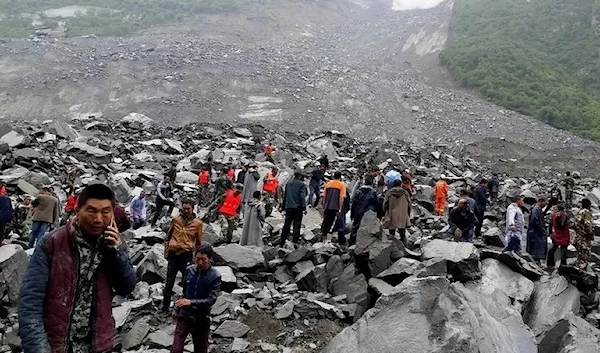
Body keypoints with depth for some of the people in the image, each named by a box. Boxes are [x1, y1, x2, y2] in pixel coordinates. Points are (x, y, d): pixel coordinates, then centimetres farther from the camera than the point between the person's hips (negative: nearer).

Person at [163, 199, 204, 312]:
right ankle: (165, 306, 20)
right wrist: (166, 252, 8)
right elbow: (168, 237, 16)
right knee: (169, 282, 9)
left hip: (186, 255, -2)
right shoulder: (175, 220, 7)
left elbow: (199, 242, 8)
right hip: (173, 254, 2)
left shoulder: (197, 223, 2)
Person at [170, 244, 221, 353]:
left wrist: (191, 302, -30)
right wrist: (177, 310, 18)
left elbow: (211, 300, -19)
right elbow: (184, 293, 11)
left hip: (201, 319, -2)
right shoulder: (189, 270, -3)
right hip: (184, 316, 2)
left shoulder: (215, 276, -13)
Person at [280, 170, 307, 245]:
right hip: (297, 207, -5)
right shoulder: (302, 184, -6)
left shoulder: (288, 183, 11)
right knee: (297, 224, -1)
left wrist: (282, 207, 22)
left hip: (288, 207, 5)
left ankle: (282, 242, 15)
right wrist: (304, 208, -13)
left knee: (286, 224, 11)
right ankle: (295, 240, -8)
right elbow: (302, 197, -13)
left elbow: (284, 196, 16)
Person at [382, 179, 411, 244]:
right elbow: (409, 204, 4)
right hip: (403, 217, 1)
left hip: (392, 218, -1)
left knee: (392, 234, 7)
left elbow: (385, 204, -1)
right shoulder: (405, 193, -1)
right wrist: (408, 214, 17)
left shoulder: (389, 192, -4)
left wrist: (385, 214, 11)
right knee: (403, 234, 9)